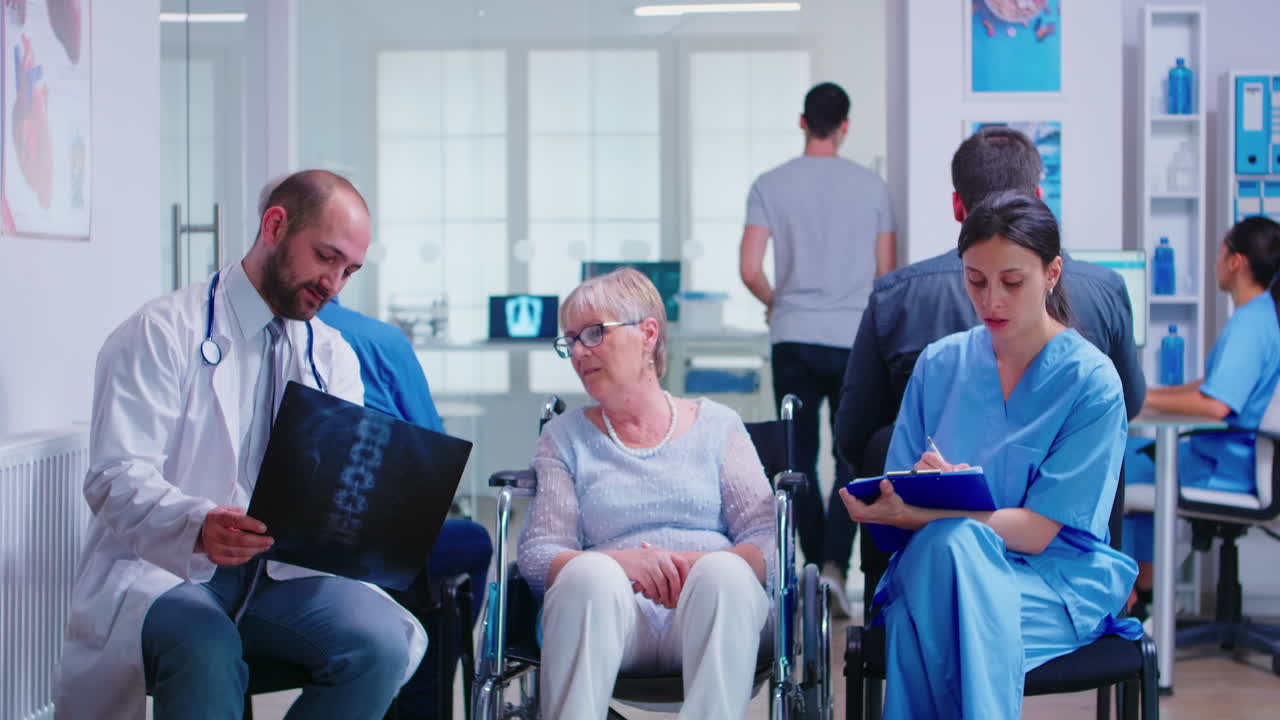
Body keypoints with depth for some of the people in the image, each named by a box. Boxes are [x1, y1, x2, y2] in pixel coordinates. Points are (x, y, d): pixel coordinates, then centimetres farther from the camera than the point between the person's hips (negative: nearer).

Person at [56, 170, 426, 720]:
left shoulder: (334, 355, 13)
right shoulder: (163, 333, -4)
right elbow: (116, 478, -13)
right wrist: (198, 526, -34)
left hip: (285, 573, 5)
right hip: (163, 571, -5)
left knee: (381, 640, -23)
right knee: (207, 653, -37)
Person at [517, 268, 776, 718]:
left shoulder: (716, 425, 16)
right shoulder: (565, 437, 17)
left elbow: (767, 541, 5)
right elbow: (536, 554, 5)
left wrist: (699, 565, -18)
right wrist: (620, 562, -17)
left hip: (712, 615, 0)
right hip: (605, 612, 0)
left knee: (725, 571, -33)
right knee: (590, 573, -33)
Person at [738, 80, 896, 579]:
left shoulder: (770, 185, 0)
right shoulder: (872, 186, 3)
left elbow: (750, 271, -3)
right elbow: (887, 273, 6)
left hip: (794, 337, 0)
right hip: (856, 338, 0)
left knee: (801, 458, 8)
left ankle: (815, 565, 8)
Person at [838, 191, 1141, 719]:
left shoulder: (1092, 382, -3)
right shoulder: (939, 364, 10)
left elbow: (1036, 531, -11)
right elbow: (899, 498, 6)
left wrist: (922, 512, -26)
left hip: (1055, 581, -2)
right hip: (933, 564, 3)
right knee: (944, 545, -36)